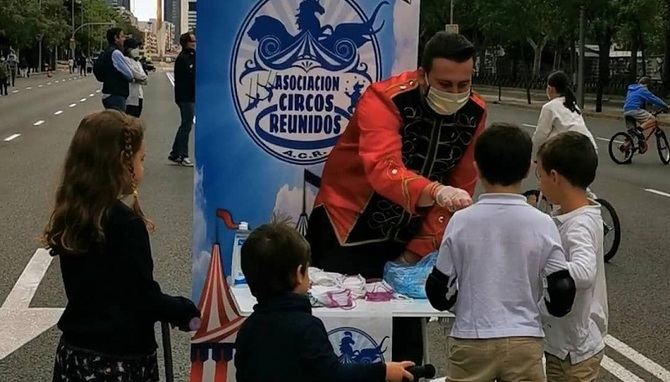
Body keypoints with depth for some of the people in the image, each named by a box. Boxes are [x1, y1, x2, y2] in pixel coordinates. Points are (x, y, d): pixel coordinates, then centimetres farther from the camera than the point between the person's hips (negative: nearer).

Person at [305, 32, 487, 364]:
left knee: (407, 326, 7)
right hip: (348, 229, -4)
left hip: (407, 237, 5)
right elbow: (384, 170, -39)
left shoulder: (475, 113, -6)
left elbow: (460, 188, -1)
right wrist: (436, 192, -57)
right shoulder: (385, 99, -23)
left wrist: (419, 249, -5)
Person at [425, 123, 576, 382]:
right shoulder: (542, 224, -7)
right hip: (524, 342, 0)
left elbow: (439, 295, -3)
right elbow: (561, 297, -5)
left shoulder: (461, 221, -8)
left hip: (470, 342, 0)